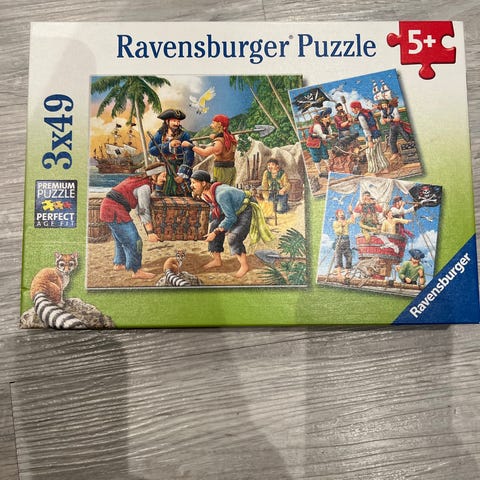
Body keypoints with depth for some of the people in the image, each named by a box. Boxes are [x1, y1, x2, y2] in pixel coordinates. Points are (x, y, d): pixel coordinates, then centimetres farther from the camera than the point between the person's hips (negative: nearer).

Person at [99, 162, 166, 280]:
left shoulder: (138, 179, 13)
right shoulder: (144, 187, -15)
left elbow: (139, 207, 19)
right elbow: (144, 211, -18)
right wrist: (150, 232, -17)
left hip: (107, 207, 10)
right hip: (116, 212, -10)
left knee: (121, 239, 25)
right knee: (133, 241, -2)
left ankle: (118, 264, 41)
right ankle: (137, 271, 6)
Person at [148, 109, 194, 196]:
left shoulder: (184, 135, -5)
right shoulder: (160, 135, 6)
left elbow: (188, 156, -13)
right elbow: (151, 149, -9)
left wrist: (182, 174, -21)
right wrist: (169, 145, -20)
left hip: (179, 172, -3)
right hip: (164, 172, 3)